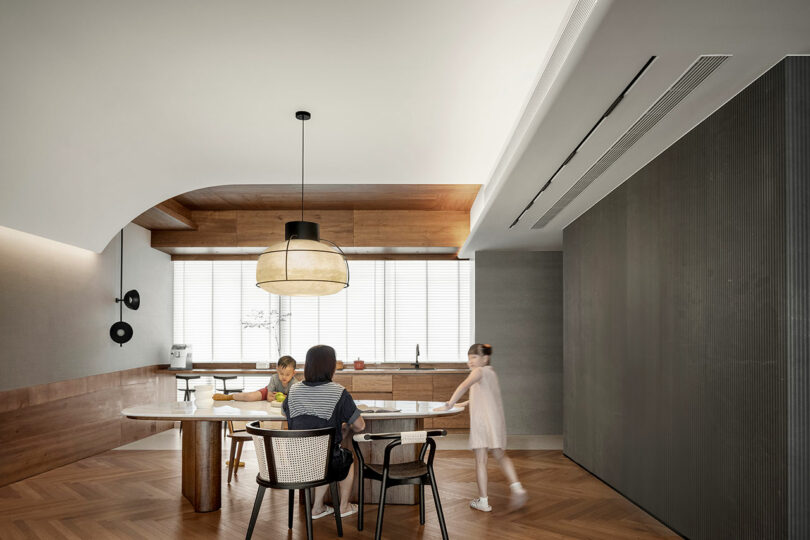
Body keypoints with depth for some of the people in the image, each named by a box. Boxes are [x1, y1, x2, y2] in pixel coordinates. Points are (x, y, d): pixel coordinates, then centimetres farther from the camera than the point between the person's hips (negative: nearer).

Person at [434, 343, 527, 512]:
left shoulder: (479, 371, -5)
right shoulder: (491, 372, 20)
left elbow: (464, 386, -23)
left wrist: (449, 405, -23)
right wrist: (464, 404, 30)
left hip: (481, 421, -8)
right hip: (497, 420, 8)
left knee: (480, 460, 0)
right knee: (500, 455, 21)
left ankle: (483, 501, 5)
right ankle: (516, 487, 7)